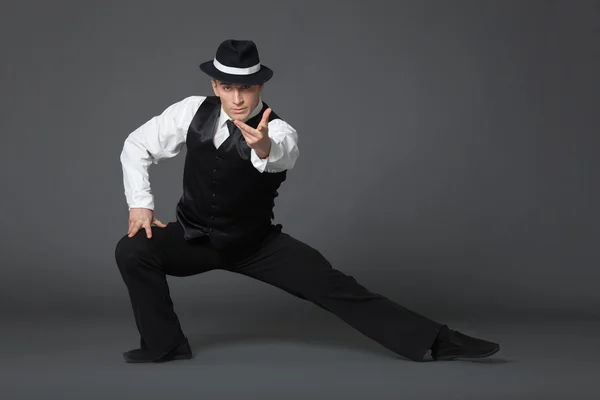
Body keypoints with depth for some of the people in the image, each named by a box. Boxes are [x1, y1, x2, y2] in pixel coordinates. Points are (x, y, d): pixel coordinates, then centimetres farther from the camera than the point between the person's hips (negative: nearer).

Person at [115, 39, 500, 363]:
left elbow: (282, 155, -50)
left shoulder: (279, 131, -23)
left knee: (332, 285, -14)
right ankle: (164, 344, -4)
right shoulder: (193, 112, -13)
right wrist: (141, 204, -9)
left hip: (255, 243, -2)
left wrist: (264, 147, -74)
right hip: (194, 237, 2)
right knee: (132, 250, -24)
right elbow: (137, 146, -1)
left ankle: (436, 340, -10)